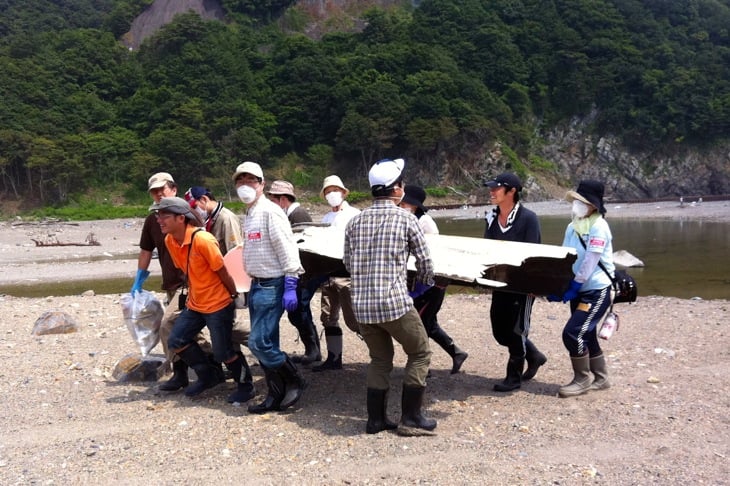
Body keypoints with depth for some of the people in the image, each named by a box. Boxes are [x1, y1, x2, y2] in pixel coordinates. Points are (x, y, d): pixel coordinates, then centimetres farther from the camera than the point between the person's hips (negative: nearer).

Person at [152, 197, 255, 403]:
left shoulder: (202, 240, -25)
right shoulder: (169, 241, -1)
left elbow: (223, 273, -16)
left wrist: (234, 296, -6)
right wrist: (193, 292, 16)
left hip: (218, 305, -8)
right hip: (195, 304, 8)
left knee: (222, 352, -2)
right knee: (176, 341, 8)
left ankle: (246, 386, 22)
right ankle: (209, 375, 28)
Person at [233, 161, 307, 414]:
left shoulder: (269, 211, -14)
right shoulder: (249, 214, 14)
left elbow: (287, 248, -19)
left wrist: (290, 286, -22)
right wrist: (253, 284, 18)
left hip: (272, 286, -9)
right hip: (256, 286, 9)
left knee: (259, 343, -11)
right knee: (266, 345, 12)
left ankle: (295, 381, 8)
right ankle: (276, 396, 21)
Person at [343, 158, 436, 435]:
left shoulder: (355, 221, 8)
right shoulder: (405, 219, -4)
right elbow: (425, 261, 3)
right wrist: (425, 283, 24)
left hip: (362, 305, 5)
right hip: (395, 303, -5)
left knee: (380, 360, 21)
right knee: (419, 355, 13)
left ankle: (376, 419, 24)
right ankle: (410, 418, 15)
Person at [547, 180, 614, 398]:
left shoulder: (598, 226, -15)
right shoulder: (572, 227, 8)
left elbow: (590, 261, -21)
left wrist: (574, 286, -23)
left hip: (597, 291, -8)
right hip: (579, 290, 8)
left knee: (573, 333, -13)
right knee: (586, 335, 14)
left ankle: (582, 380, 5)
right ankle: (601, 378, 30)